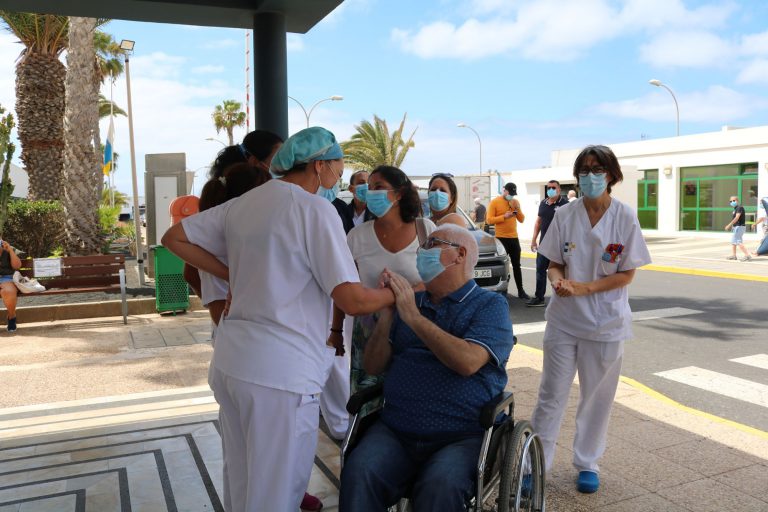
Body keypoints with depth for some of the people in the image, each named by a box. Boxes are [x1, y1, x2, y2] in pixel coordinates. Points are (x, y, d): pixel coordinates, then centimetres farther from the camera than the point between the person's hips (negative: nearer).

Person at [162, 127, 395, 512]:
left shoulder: (240, 204, 9)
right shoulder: (315, 209, -12)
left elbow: (174, 238, 15)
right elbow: (352, 300, -17)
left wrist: (232, 275, 12)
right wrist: (395, 294, 3)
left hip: (230, 361, 8)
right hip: (280, 372, -7)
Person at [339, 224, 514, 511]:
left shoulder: (490, 305, 4)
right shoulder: (410, 301, 18)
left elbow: (468, 361, -16)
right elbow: (373, 366, 13)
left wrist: (413, 317, -11)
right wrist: (387, 314, -1)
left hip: (462, 437, -3)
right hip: (395, 431, 4)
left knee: (440, 485, -33)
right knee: (357, 473, -26)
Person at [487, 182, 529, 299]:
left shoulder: (516, 202, 10)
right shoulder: (494, 202, -5)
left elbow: (521, 219, 9)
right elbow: (489, 220, -10)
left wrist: (517, 208, -6)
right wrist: (504, 216, -20)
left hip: (514, 237, 5)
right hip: (501, 238, -5)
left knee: (516, 265, 8)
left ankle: (520, 291, 13)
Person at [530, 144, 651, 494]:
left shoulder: (625, 218, -6)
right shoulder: (565, 215, -2)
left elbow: (626, 275, -6)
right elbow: (554, 264, 4)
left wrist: (583, 288, -19)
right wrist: (558, 281, -19)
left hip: (605, 321, -1)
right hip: (563, 318, 1)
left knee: (596, 397, 11)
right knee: (551, 394, 5)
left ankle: (588, 464, 28)